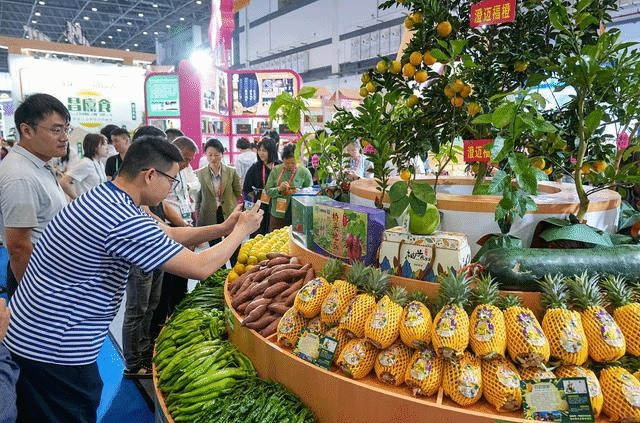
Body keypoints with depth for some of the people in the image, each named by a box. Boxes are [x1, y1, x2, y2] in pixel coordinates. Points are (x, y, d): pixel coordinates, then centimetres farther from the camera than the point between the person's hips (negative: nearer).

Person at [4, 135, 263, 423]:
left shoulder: (103, 196, 4)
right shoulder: (124, 221, -28)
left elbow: (167, 234, 12)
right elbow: (200, 267, -25)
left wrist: (222, 228, 5)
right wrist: (241, 231, -10)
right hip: (53, 350, -10)